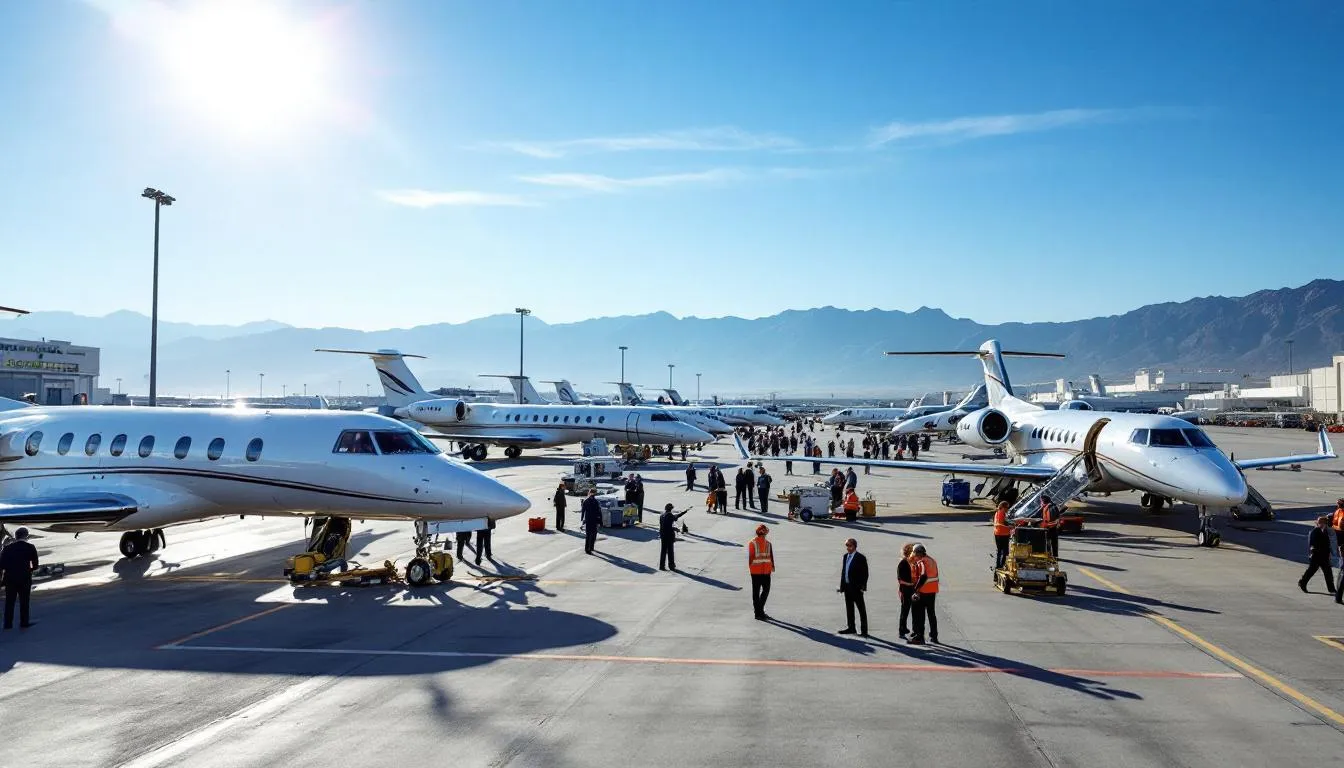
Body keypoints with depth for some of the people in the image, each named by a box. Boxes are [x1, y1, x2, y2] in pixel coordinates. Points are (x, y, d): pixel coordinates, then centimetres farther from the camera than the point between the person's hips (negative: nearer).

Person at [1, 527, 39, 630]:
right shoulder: (30, 547, -1)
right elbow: (35, 565, -1)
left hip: (10, 578, 3)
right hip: (24, 578, -3)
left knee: (9, 601, 9)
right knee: (24, 601, 7)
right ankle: (24, 622, 9)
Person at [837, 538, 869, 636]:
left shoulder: (860, 558, -11)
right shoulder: (845, 557, 11)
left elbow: (865, 574, -11)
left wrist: (863, 587, -15)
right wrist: (842, 586, 12)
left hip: (856, 587, -7)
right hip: (847, 587, 7)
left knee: (861, 609, 0)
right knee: (849, 608, 15)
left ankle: (864, 631, 4)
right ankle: (851, 628, 26)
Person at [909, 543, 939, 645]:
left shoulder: (921, 562, -14)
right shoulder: (932, 561, 13)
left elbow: (923, 576, -25)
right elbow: (935, 576, 14)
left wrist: (916, 589, -23)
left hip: (923, 591, -8)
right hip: (933, 591, 8)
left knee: (920, 615, -1)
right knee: (931, 613, 17)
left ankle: (919, 637, -1)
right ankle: (934, 636, 22)